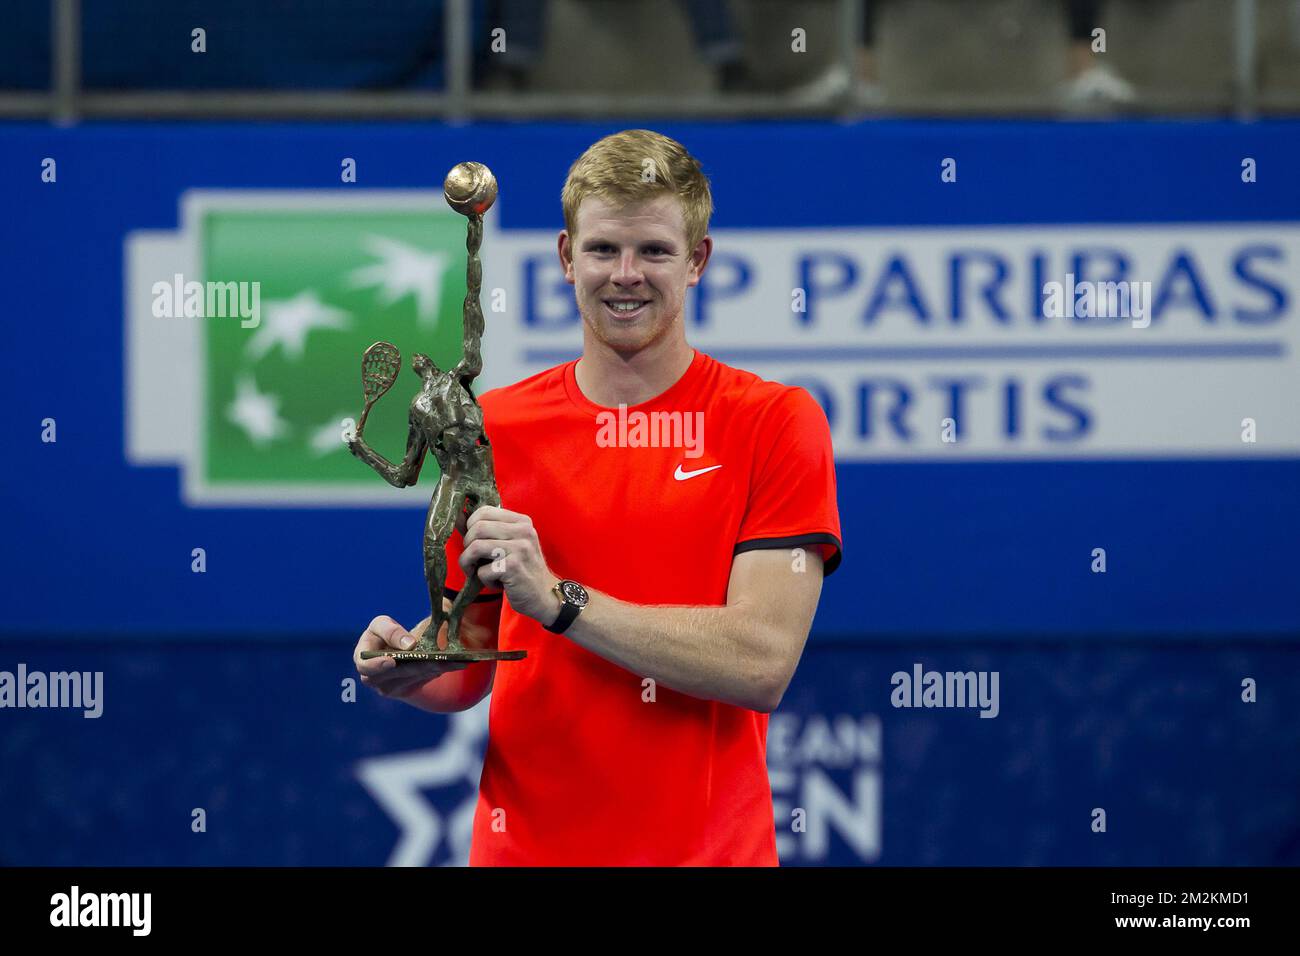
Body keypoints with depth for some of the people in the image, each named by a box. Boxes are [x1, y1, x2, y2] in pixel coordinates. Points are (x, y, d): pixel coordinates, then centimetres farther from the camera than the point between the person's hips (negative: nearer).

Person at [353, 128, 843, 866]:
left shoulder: (775, 423, -6)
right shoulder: (492, 425, 2)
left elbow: (762, 664, -16)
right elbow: (472, 660, 9)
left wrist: (558, 597, -21)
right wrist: (412, 670, -13)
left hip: (710, 849, -2)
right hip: (525, 846, 2)